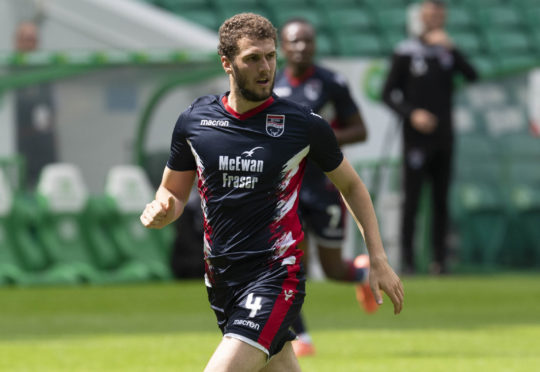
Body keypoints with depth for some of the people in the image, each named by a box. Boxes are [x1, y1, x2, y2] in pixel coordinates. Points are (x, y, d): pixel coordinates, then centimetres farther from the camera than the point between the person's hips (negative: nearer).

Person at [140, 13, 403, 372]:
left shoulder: (304, 124, -6)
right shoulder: (194, 120, 1)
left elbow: (351, 185, 9)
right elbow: (174, 192, 13)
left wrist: (379, 260, 6)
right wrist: (160, 210, -12)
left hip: (277, 273, -4)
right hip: (222, 280, 4)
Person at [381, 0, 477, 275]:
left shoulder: (448, 51, 10)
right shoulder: (406, 52, -2)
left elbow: (472, 76, -5)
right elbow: (389, 93, -2)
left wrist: (451, 49, -14)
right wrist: (411, 113, -16)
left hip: (443, 136, 4)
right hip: (416, 136, -4)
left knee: (441, 200, 6)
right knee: (412, 198, -6)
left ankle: (439, 258, 10)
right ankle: (407, 260, -2)